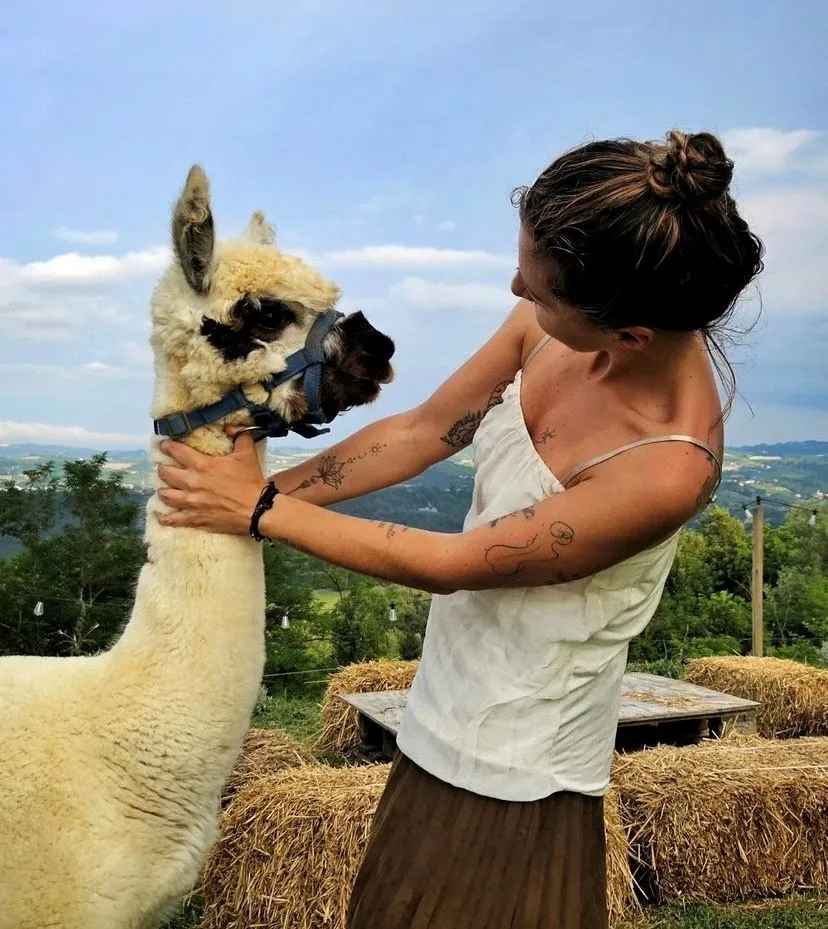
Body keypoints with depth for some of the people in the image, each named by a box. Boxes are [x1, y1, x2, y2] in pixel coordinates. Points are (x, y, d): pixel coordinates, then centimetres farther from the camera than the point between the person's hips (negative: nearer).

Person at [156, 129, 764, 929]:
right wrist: (263, 487, -2)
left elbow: (447, 564, -23)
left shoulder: (668, 470, -32)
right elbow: (420, 433, -2)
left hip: (515, 774, -6)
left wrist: (261, 511, -14)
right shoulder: (558, 324, -14)